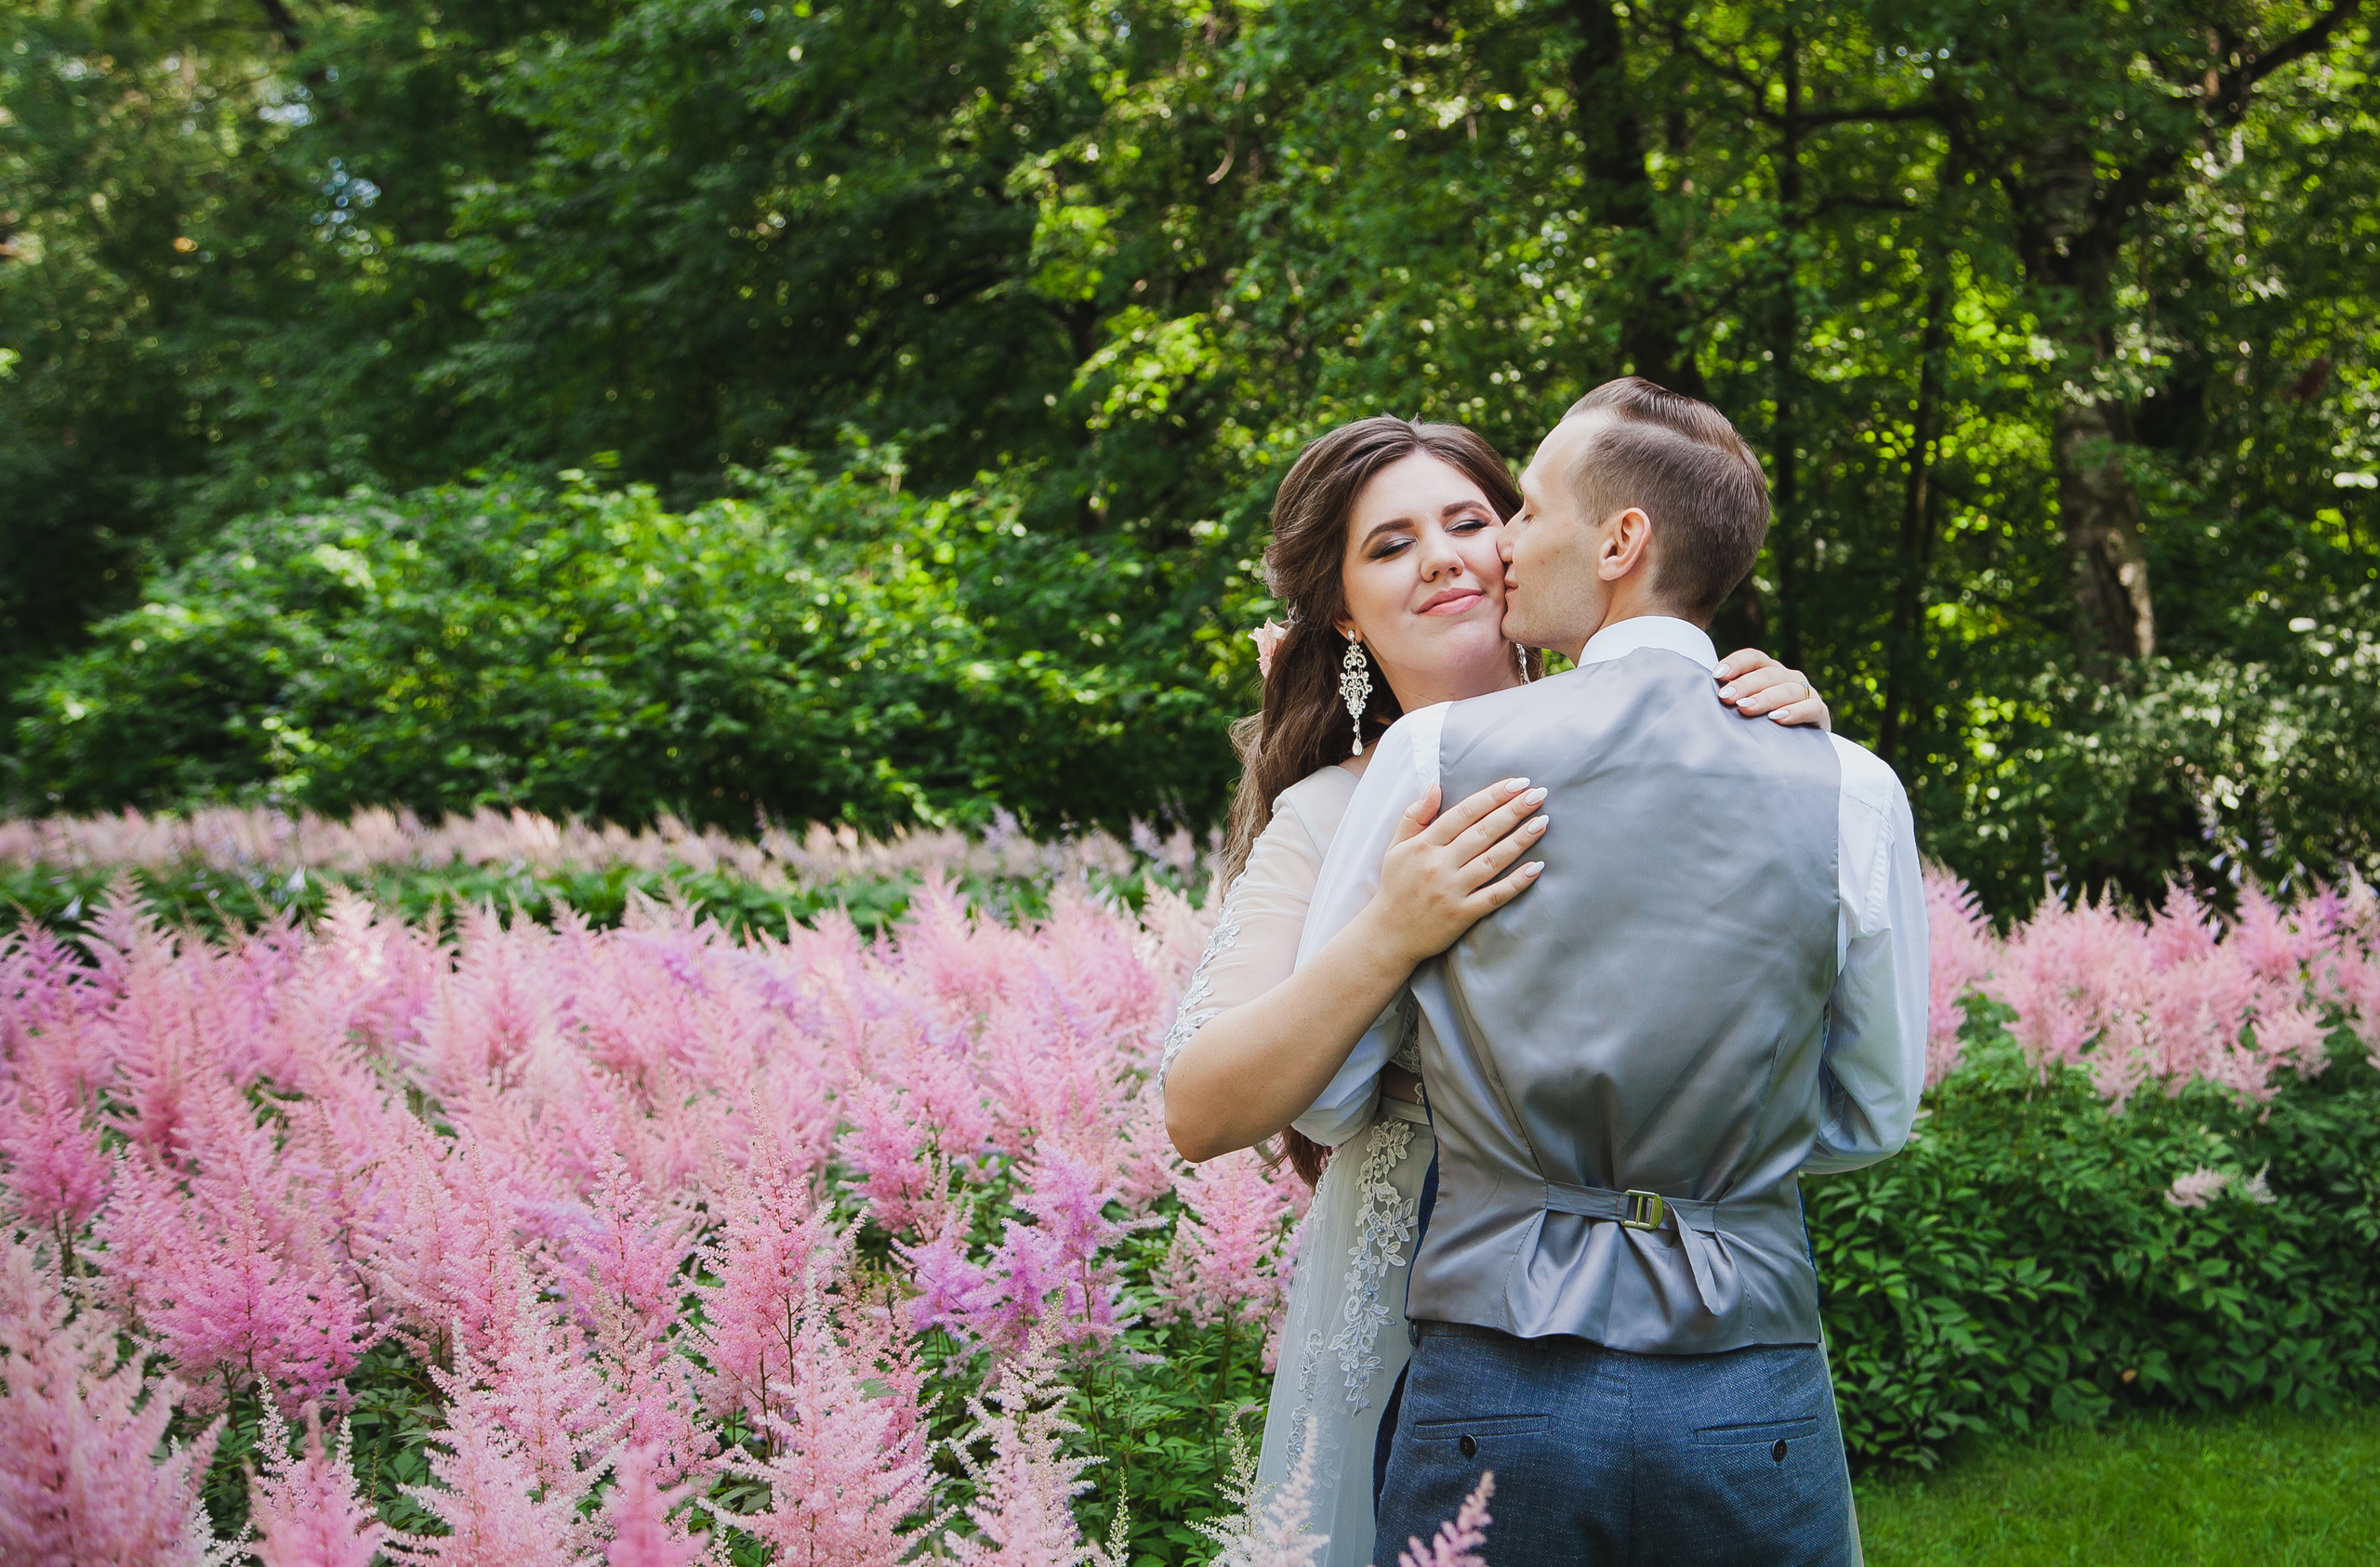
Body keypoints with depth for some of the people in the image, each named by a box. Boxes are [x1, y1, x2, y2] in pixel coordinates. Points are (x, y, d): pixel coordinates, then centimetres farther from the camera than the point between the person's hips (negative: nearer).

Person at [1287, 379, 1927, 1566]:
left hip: (1493, 1396, -1)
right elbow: (1872, 1118, 9)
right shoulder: (1851, 790, -2)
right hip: (1750, 1408, 1)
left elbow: (1319, 1098, 2)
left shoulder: (1434, 755, -5)